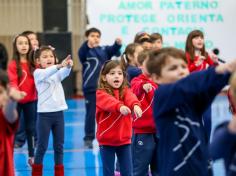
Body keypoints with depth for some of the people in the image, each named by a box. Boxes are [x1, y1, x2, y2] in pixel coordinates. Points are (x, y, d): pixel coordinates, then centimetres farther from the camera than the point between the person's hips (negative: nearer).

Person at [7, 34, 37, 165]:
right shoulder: (12, 64, -9)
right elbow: (12, 82, -15)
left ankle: (32, 156, 19)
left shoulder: (34, 63, 2)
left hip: (31, 100, 3)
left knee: (31, 128, 10)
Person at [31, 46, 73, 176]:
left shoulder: (57, 73, 8)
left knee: (59, 146, 8)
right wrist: (59, 65, -45)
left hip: (58, 112, 4)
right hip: (44, 113, -4)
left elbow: (65, 73, -14)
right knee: (42, 146, 0)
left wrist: (68, 66, -37)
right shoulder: (38, 73, -5)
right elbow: (46, 73, -27)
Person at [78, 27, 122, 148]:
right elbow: (81, 53, -25)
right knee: (91, 114, 0)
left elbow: (113, 50, -9)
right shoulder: (86, 51, -3)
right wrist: (88, 44, -48)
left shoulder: (104, 50, 8)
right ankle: (88, 138, 8)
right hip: (90, 88, -3)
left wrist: (117, 43, -34)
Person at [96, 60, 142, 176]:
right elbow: (109, 101, -31)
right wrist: (120, 106, -53)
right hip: (106, 140, -2)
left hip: (124, 139, 3)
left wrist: (135, 105, -47)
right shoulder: (101, 94, -8)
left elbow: (131, 98, -23)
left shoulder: (125, 91, 1)